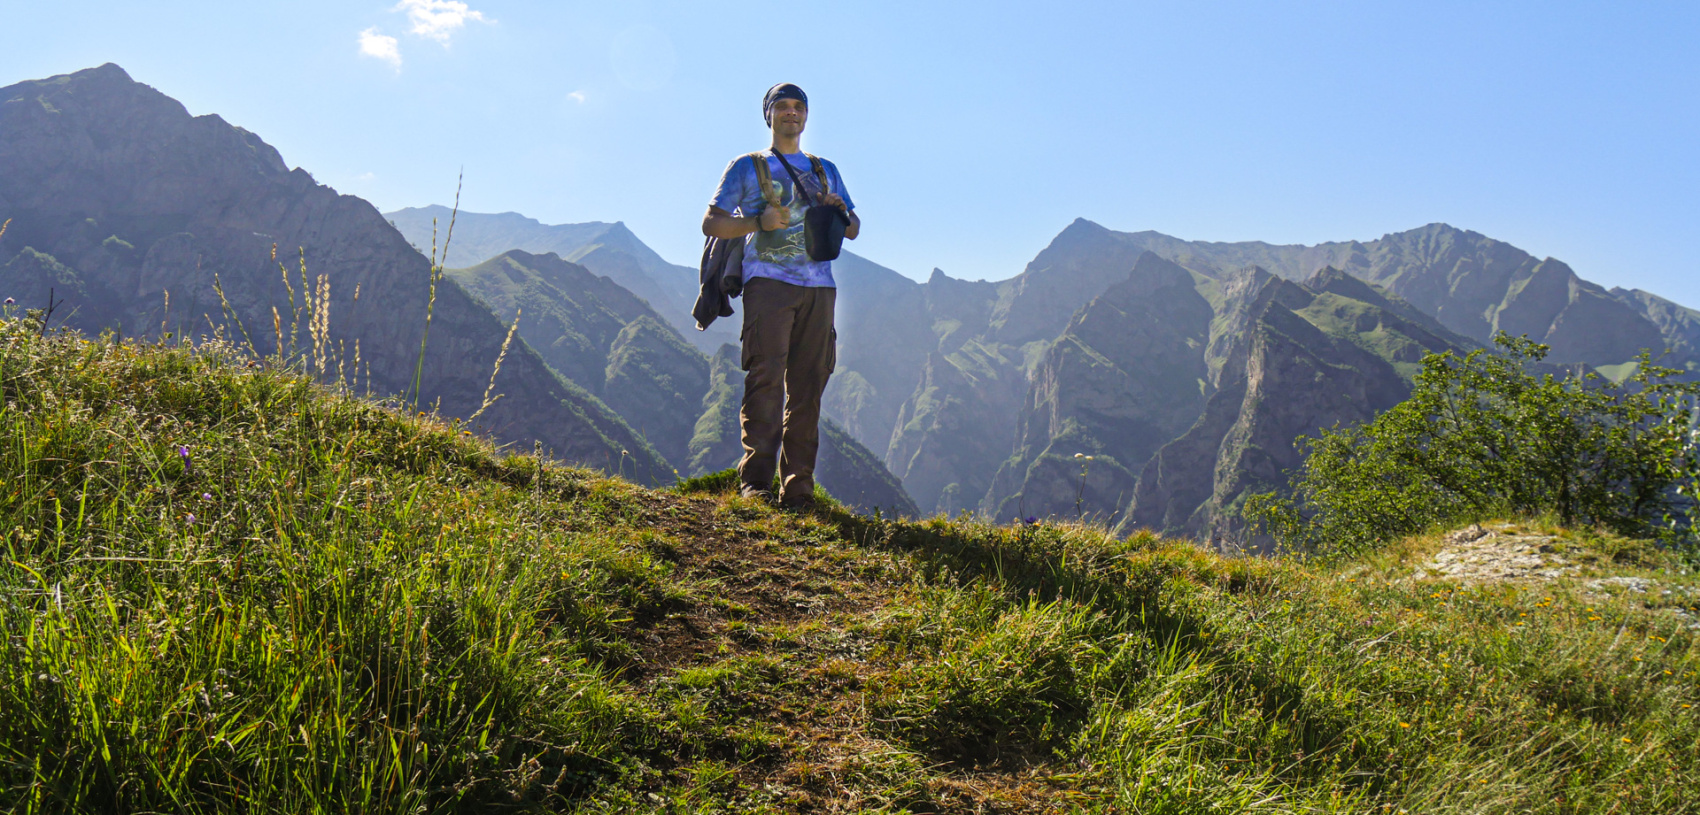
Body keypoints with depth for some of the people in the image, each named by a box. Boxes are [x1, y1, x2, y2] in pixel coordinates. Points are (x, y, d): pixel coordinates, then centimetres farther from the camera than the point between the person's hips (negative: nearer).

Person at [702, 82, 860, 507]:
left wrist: (840, 211, 3)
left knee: (808, 384, -1)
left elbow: (853, 230, 27)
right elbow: (711, 223, 8)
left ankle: (798, 484, 1)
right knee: (766, 378, -14)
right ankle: (755, 480, -14)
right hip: (769, 281, -3)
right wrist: (759, 221, -8)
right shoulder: (747, 167, 16)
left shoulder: (826, 169, 26)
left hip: (818, 285, 4)